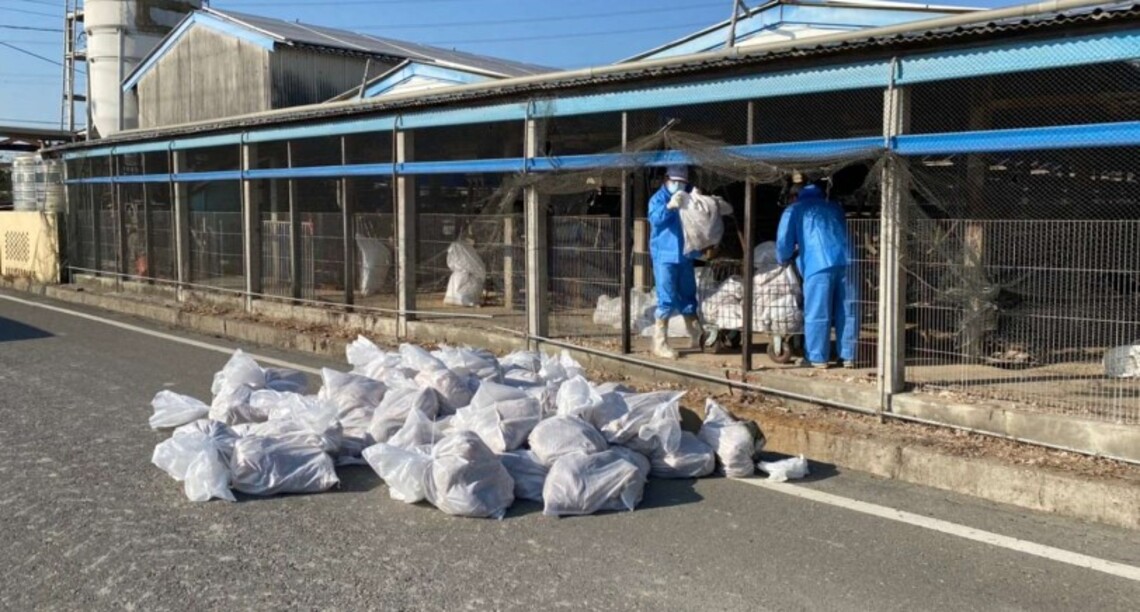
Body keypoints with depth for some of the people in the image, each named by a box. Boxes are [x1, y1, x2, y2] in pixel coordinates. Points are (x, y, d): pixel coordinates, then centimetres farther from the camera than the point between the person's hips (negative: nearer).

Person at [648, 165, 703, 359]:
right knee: (667, 299, -9)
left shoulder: (688, 196, 12)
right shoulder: (658, 198, -5)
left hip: (685, 255, 6)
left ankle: (696, 338, 27)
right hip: (665, 256, -6)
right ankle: (660, 343, -4)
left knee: (688, 296, 15)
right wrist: (668, 207, -42)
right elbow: (654, 218, -23)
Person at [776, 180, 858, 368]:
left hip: (819, 264, -4)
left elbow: (784, 242, 10)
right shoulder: (835, 207, 29)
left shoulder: (794, 210, 16)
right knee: (847, 312, 8)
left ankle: (817, 358, 4)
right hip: (844, 261, 4)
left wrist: (783, 260, 29)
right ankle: (848, 356, 12)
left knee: (817, 313, 1)